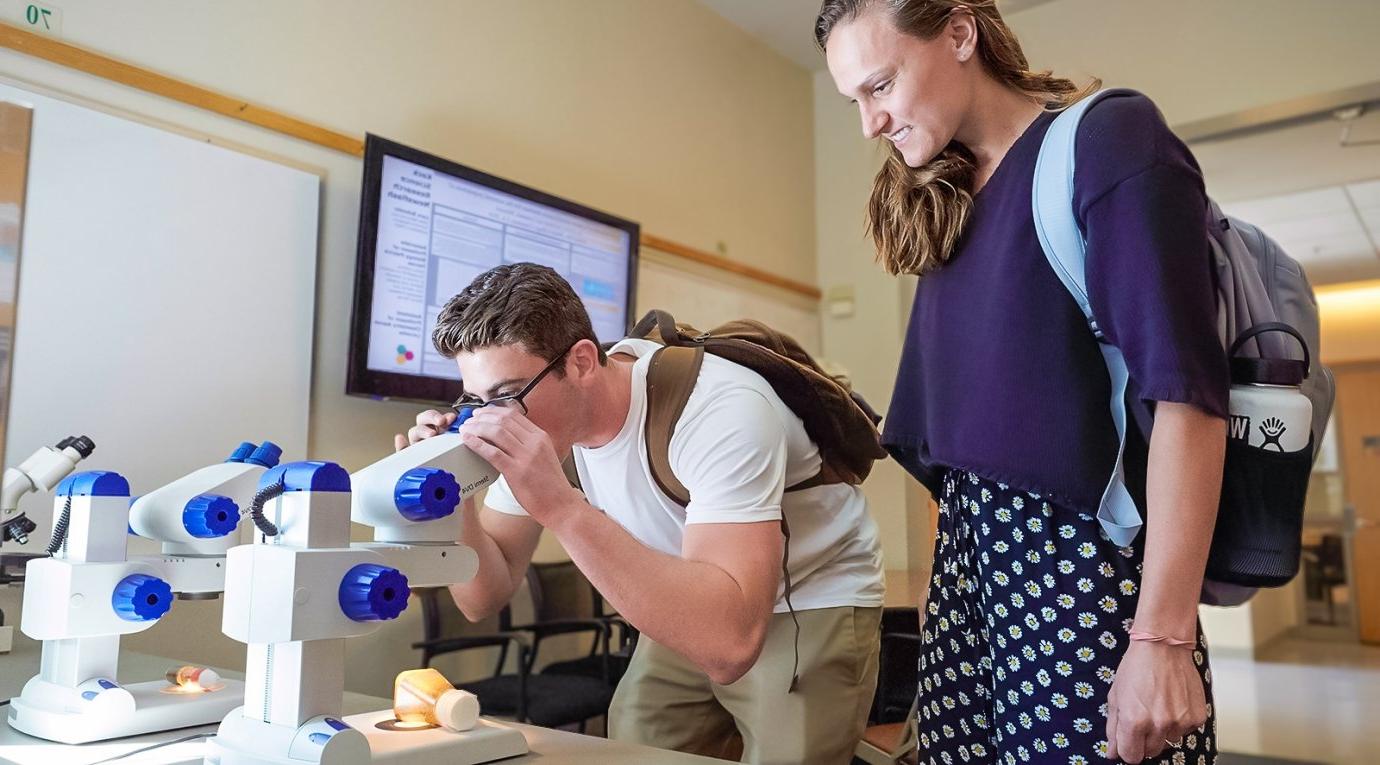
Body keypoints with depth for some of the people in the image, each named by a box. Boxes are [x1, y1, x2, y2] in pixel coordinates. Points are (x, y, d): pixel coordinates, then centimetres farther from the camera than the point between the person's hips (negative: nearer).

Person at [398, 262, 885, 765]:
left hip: (814, 604, -5)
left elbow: (730, 643, -45)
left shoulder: (720, 411, -33)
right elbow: (485, 598, -6)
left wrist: (559, 505, -47)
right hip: (697, 608, 5)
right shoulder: (537, 415, -13)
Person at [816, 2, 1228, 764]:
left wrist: (1162, 637, -19)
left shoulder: (1108, 139, -7)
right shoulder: (946, 200, 15)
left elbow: (1184, 388, -15)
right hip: (966, 555, 6)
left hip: (1082, 553, -6)